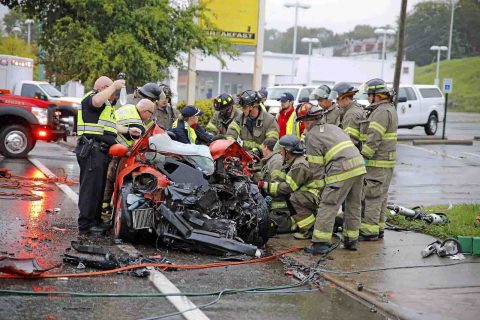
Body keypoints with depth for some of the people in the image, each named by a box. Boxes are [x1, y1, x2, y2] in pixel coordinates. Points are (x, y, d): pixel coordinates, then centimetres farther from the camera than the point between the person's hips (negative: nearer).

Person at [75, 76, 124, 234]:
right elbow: (97, 101, -31)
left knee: (98, 187, 15)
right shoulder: (92, 96, -5)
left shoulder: (106, 105, 29)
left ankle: (96, 220, 23)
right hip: (93, 149, -11)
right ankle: (85, 223, -10)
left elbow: (112, 127, 36)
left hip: (100, 151, 11)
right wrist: (114, 85, -21)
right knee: (91, 186, -11)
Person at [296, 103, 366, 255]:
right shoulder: (333, 127, 24)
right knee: (353, 206, 17)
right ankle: (351, 241, 23)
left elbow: (316, 166, -2)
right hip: (359, 167, 8)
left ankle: (320, 243, -6)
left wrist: (319, 185, 7)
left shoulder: (313, 136, 0)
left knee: (328, 207, -4)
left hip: (341, 172, -8)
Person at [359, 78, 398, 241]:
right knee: (380, 197, 14)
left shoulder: (382, 112, -17)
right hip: (385, 162, 11)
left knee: (372, 197, -7)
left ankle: (369, 231, -5)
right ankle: (378, 228, 21)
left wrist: (363, 157, -20)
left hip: (378, 163, -11)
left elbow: (374, 139, -23)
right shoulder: (389, 109, 17)